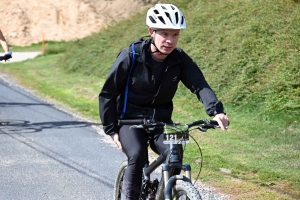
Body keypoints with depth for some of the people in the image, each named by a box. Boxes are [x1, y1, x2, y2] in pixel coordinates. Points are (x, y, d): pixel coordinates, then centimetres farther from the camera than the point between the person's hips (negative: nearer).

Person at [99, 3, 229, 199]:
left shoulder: (180, 59, -10)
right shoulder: (130, 56, -18)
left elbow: (200, 85, -24)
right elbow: (108, 93, -10)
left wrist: (216, 110, -42)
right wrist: (112, 129, -13)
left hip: (161, 120, 3)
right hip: (131, 119, -2)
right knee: (137, 156, -30)